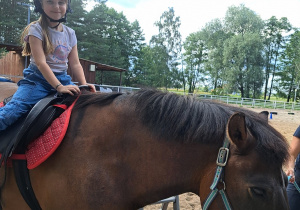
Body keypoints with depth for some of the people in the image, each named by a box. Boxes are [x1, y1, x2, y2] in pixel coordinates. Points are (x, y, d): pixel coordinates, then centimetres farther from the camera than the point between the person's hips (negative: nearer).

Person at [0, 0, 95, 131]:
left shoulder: (70, 34, 9)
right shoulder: (36, 29, -6)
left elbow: (75, 64, 9)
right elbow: (41, 63, -15)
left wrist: (84, 84, -8)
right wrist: (59, 87, -25)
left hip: (63, 80, 5)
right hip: (38, 79, -5)